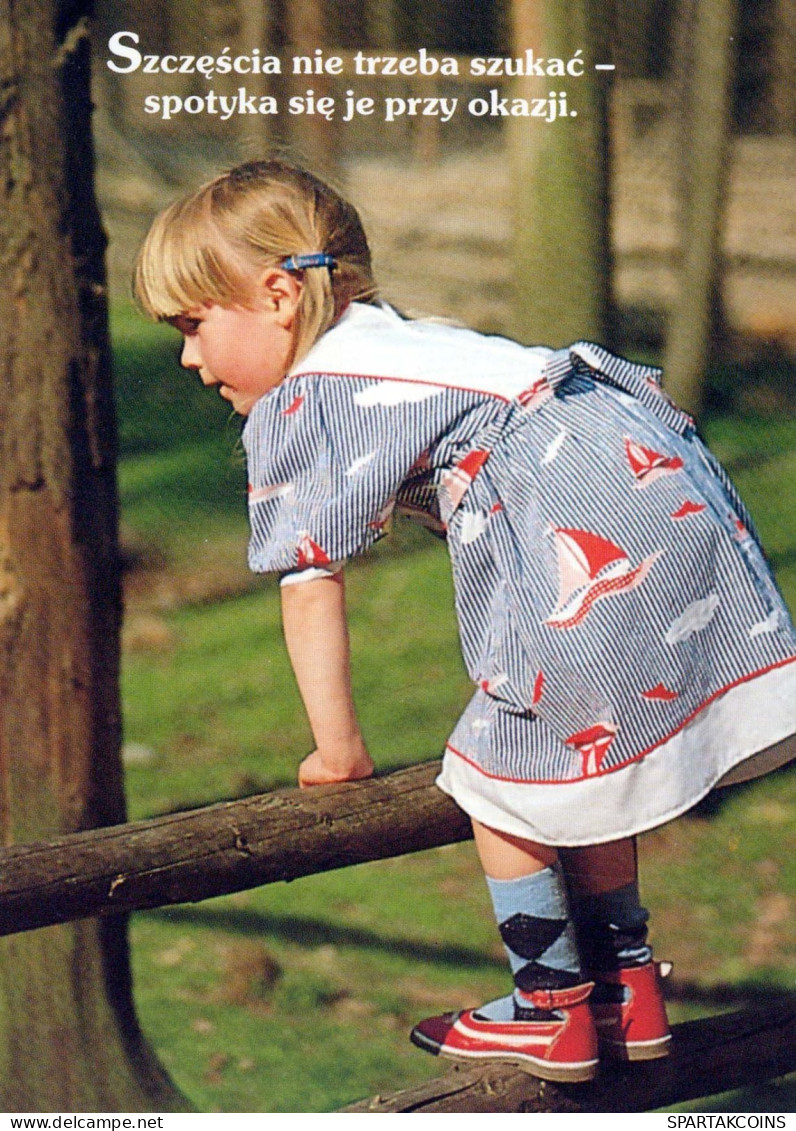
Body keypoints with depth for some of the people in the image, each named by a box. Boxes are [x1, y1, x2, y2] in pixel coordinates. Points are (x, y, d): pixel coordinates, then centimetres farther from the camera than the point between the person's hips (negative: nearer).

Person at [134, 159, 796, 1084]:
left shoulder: (296, 406, 3)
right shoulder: (403, 346, 30)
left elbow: (311, 583, 2)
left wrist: (337, 748, 12)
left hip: (591, 540, -10)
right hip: (675, 485, 10)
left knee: (503, 773, 5)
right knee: (574, 760, 22)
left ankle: (550, 1011, 15)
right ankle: (627, 990, 28)